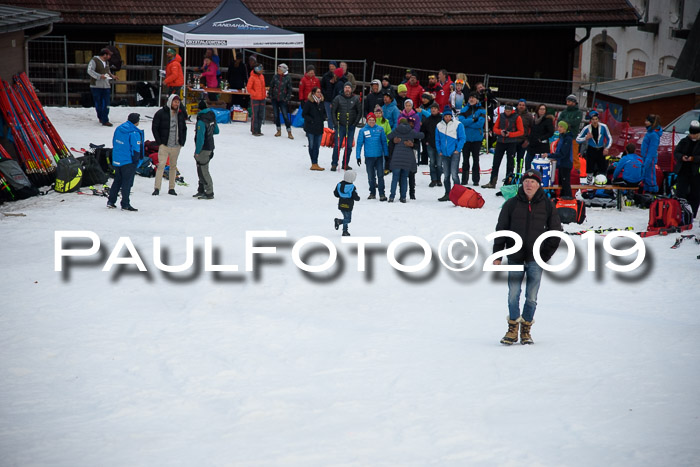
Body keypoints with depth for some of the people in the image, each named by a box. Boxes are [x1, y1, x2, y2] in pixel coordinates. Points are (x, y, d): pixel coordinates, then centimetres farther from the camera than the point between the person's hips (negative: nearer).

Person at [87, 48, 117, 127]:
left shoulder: (107, 62, 14)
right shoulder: (94, 61, -10)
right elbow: (90, 71, -18)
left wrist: (111, 75, 8)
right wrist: (100, 76, -25)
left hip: (106, 86, 6)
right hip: (96, 86, -6)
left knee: (106, 104, -3)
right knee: (98, 103, 5)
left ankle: (105, 120, -1)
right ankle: (100, 117, 24)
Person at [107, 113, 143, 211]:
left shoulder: (118, 129, 6)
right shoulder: (134, 133, -17)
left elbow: (114, 143, 13)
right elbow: (136, 149, -18)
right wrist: (135, 161, -7)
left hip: (116, 160, 7)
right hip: (128, 162, -7)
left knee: (117, 181, 19)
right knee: (127, 182, 1)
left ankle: (111, 201, 20)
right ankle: (125, 205, 3)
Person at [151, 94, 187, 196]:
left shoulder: (181, 114, 10)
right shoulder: (161, 113, -4)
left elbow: (184, 128, 20)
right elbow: (154, 127, -1)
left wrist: (182, 141, 9)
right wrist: (159, 142, -7)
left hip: (176, 145, 4)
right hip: (164, 145, -4)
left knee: (173, 166, 9)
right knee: (161, 165, -12)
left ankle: (171, 188, 15)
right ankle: (157, 188, -11)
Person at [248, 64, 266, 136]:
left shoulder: (262, 76, 11)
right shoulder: (252, 77, -10)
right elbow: (249, 88, -11)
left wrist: (265, 94, 9)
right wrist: (255, 94, -15)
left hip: (262, 99, 7)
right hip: (255, 99, -7)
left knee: (261, 115, 9)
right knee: (255, 115, -4)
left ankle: (258, 130, 17)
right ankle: (254, 131, 0)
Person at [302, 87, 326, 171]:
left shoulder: (321, 102, 9)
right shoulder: (308, 103, -9)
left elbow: (324, 113, 21)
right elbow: (304, 114, -8)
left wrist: (323, 118, 2)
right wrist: (311, 120, -15)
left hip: (319, 128, 5)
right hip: (310, 128, -5)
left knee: (317, 146, 5)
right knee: (312, 145, 0)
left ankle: (315, 164, 10)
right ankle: (314, 164, 6)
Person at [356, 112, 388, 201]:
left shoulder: (380, 129, 1)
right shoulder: (363, 131, -1)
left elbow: (384, 142, 7)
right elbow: (359, 144, 3)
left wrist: (386, 154, 5)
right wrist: (358, 156, -1)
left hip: (379, 156, 0)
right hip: (369, 157, 0)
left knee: (380, 175, -5)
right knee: (371, 176, 10)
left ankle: (382, 194, -4)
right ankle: (372, 193, 22)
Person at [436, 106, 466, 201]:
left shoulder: (458, 124, -4)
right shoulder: (439, 126, 8)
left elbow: (462, 138, -3)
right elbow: (437, 140, 15)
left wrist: (458, 149, -10)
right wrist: (439, 151, 6)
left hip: (454, 153, -5)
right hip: (444, 154, 5)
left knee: (454, 174, -13)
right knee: (446, 175, 10)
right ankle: (447, 194, 18)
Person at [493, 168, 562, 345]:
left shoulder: (546, 206, 2)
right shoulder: (511, 204, 2)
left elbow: (556, 232, 9)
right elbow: (501, 230, 7)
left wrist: (545, 254, 1)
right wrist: (497, 256, 2)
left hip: (535, 259, 0)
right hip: (515, 258, 0)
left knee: (531, 298, 3)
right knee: (513, 296, -4)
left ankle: (526, 330, 15)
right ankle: (512, 330, 7)